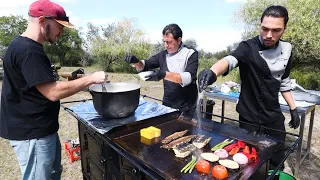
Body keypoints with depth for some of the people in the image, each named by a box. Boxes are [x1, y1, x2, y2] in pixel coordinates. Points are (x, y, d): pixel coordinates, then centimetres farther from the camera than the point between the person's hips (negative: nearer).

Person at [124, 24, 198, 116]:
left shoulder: (191, 54, -9)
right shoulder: (163, 55, 4)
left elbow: (189, 77, -24)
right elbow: (144, 66, 11)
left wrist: (164, 74, -35)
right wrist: (136, 61, -12)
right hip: (167, 105, 4)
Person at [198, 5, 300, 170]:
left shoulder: (286, 50, 1)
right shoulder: (248, 47, -15)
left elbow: (284, 82, 12)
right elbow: (230, 60, -37)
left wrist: (293, 108, 12)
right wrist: (213, 71, -58)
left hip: (274, 116, 5)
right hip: (249, 117, -4)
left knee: (277, 161, 15)